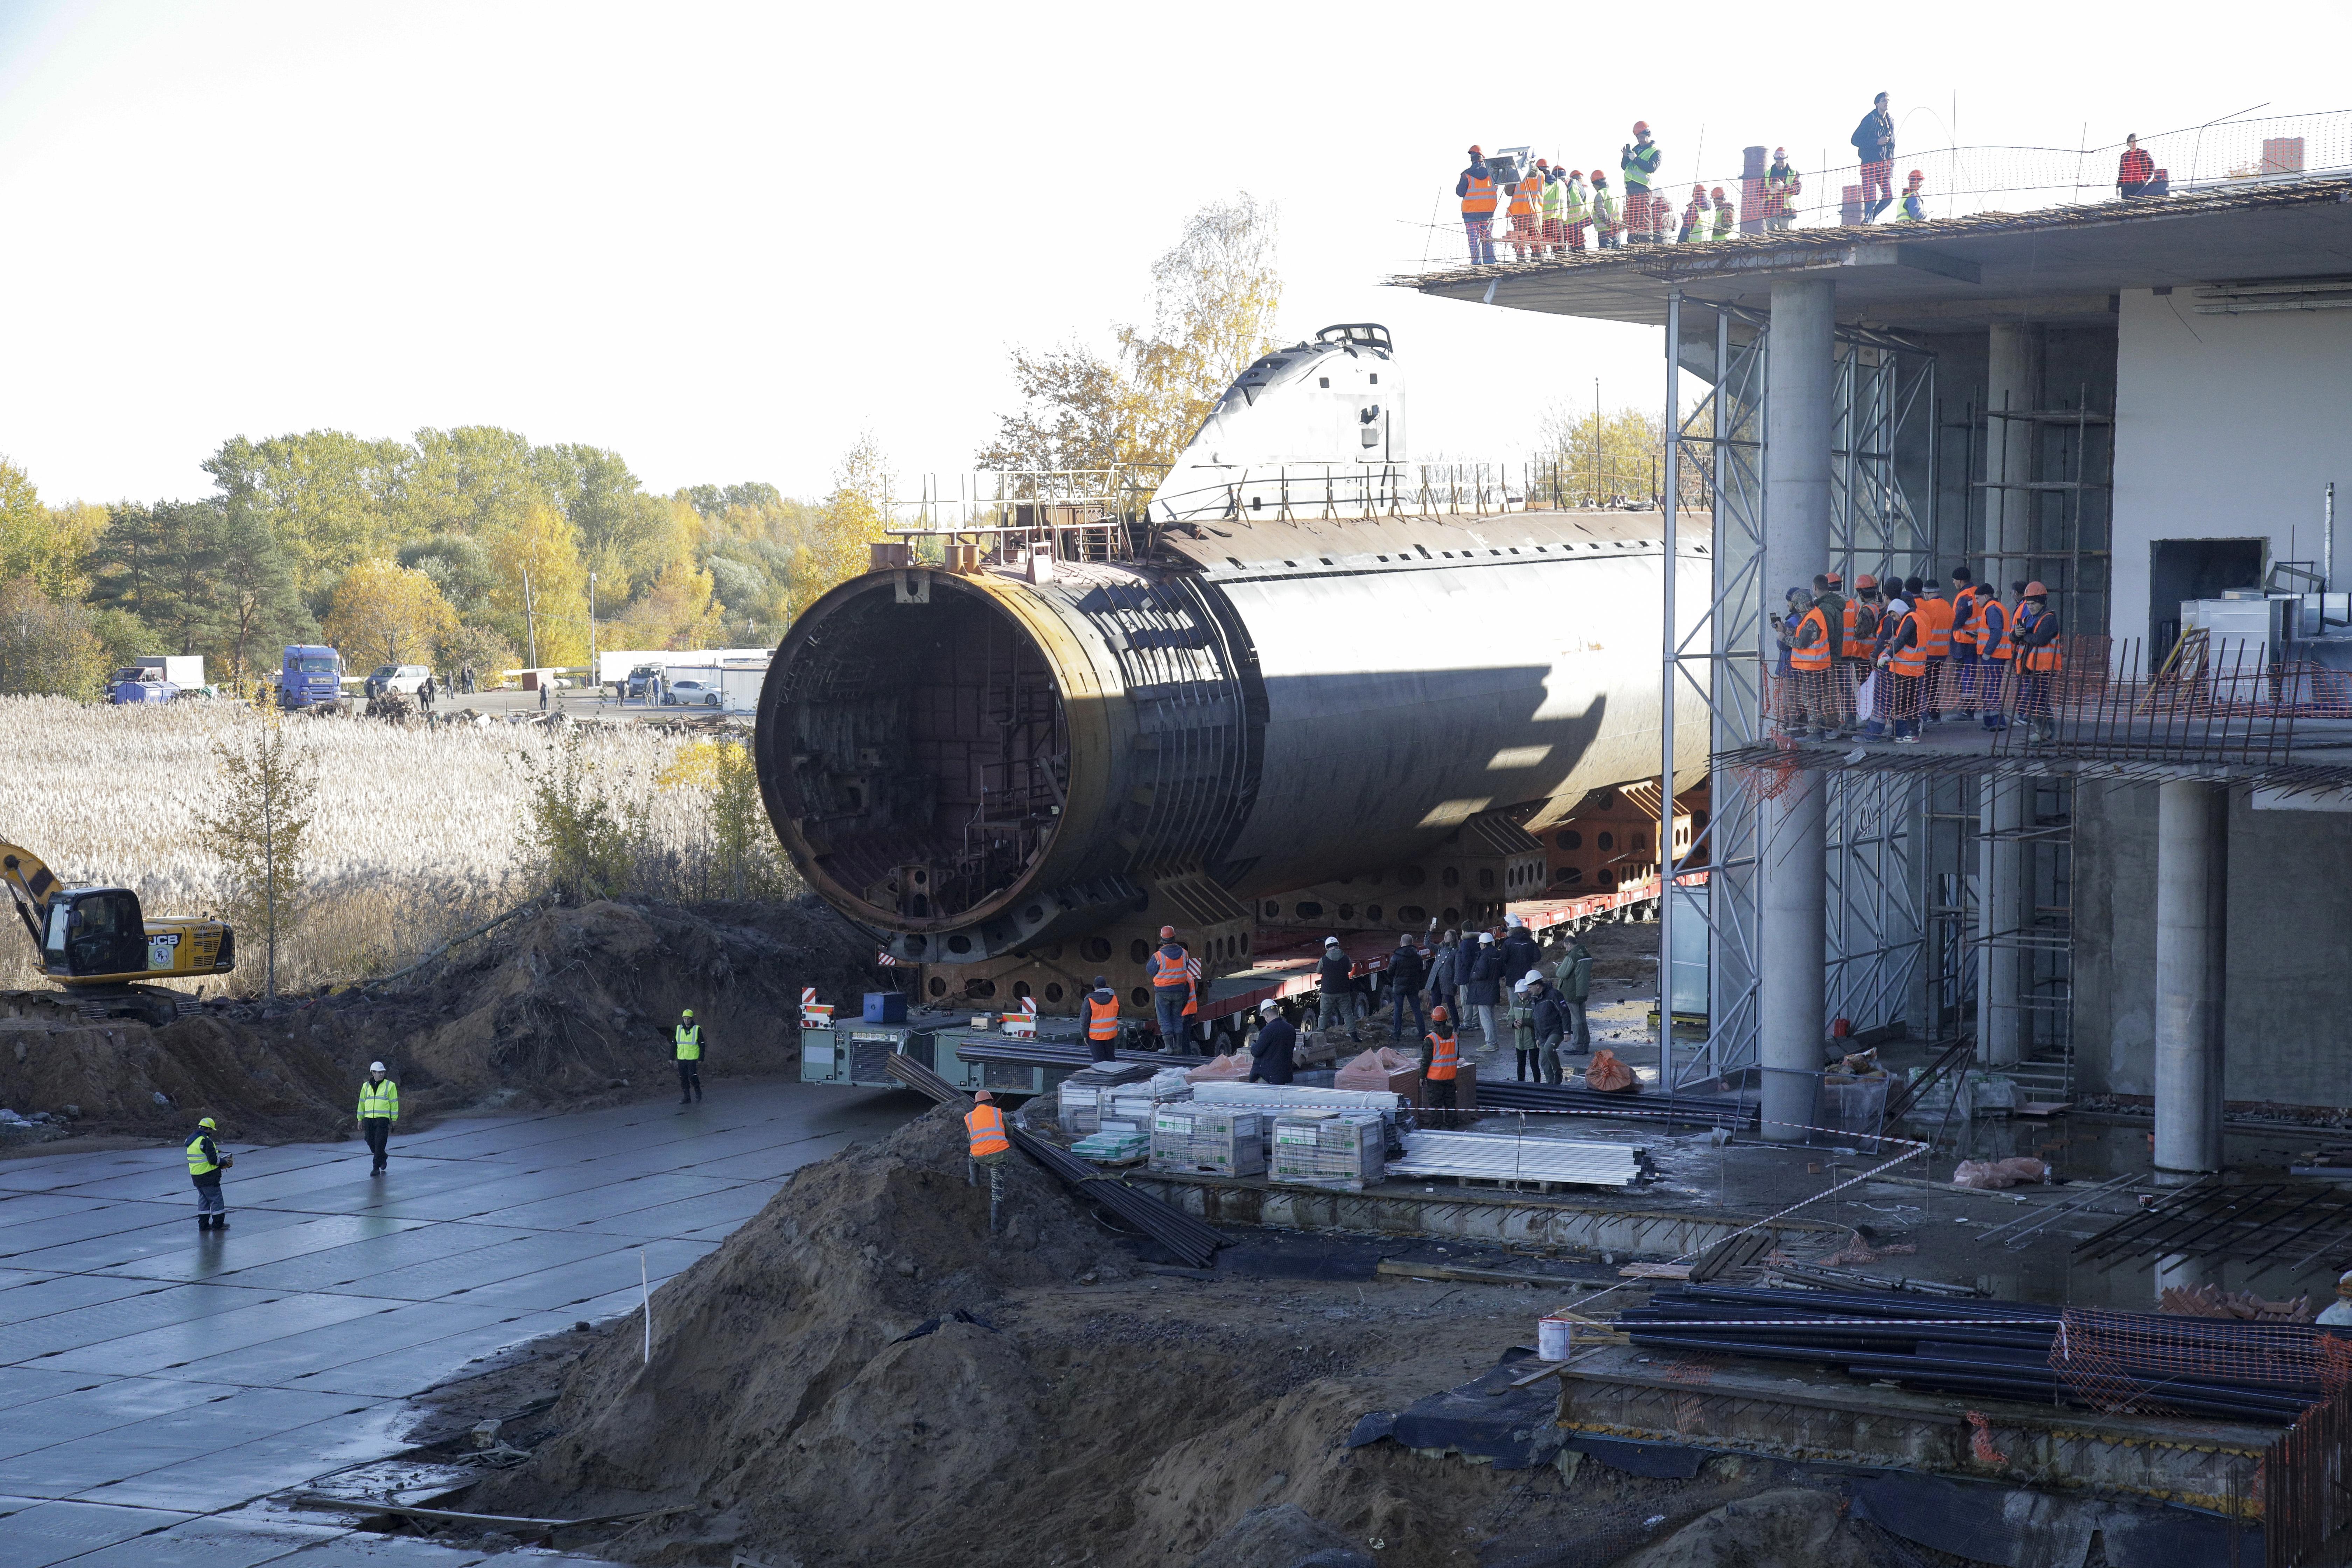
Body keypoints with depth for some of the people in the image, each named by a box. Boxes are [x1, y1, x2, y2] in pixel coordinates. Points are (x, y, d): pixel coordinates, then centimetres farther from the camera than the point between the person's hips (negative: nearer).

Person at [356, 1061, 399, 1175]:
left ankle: (376, 1168, -6)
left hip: (383, 1119, -4)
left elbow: (394, 1103, 2)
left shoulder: (390, 1086, 1)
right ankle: (383, 1158, 33)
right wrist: (360, 1119, 12)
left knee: (380, 1144, -9)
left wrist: (394, 1120, -2)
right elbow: (362, 1103, 15)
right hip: (369, 1119, 4)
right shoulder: (366, 1086, 11)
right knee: (371, 1143, 8)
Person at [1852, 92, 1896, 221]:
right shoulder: (1870, 119, -6)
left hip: (1885, 166, 6)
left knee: (1889, 197, 0)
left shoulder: (1890, 121, 15)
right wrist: (1877, 142, -18)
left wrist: (1892, 164, 13)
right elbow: (1856, 140, -10)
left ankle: (1870, 218, 17)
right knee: (1871, 199, -10)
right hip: (1871, 165, -6)